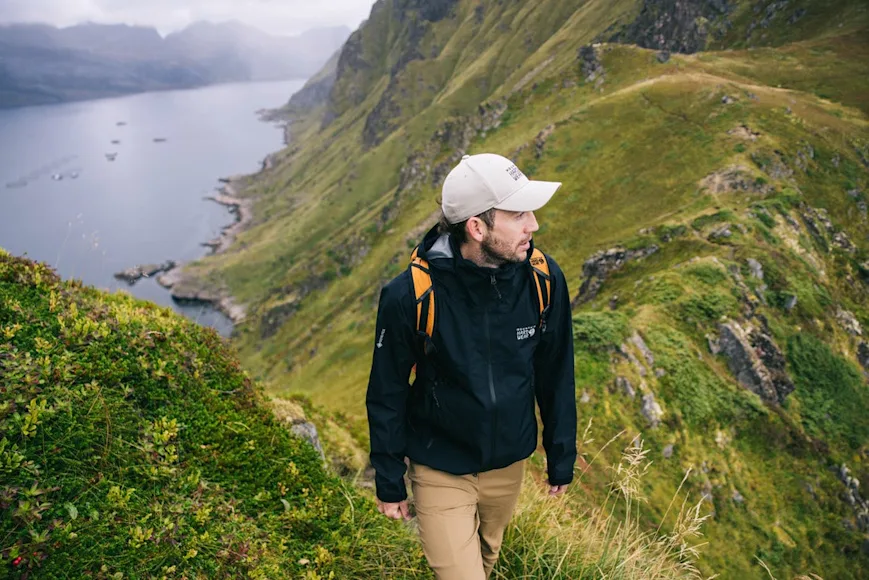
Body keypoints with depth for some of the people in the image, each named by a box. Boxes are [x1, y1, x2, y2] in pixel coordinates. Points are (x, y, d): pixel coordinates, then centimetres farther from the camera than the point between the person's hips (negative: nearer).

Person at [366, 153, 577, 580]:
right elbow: (387, 395, -12)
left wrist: (561, 459, 5)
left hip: (509, 464, 4)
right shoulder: (410, 296, -27)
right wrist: (389, 483, -3)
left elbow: (556, 376, -4)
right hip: (440, 471, -3)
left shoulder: (544, 279, -18)